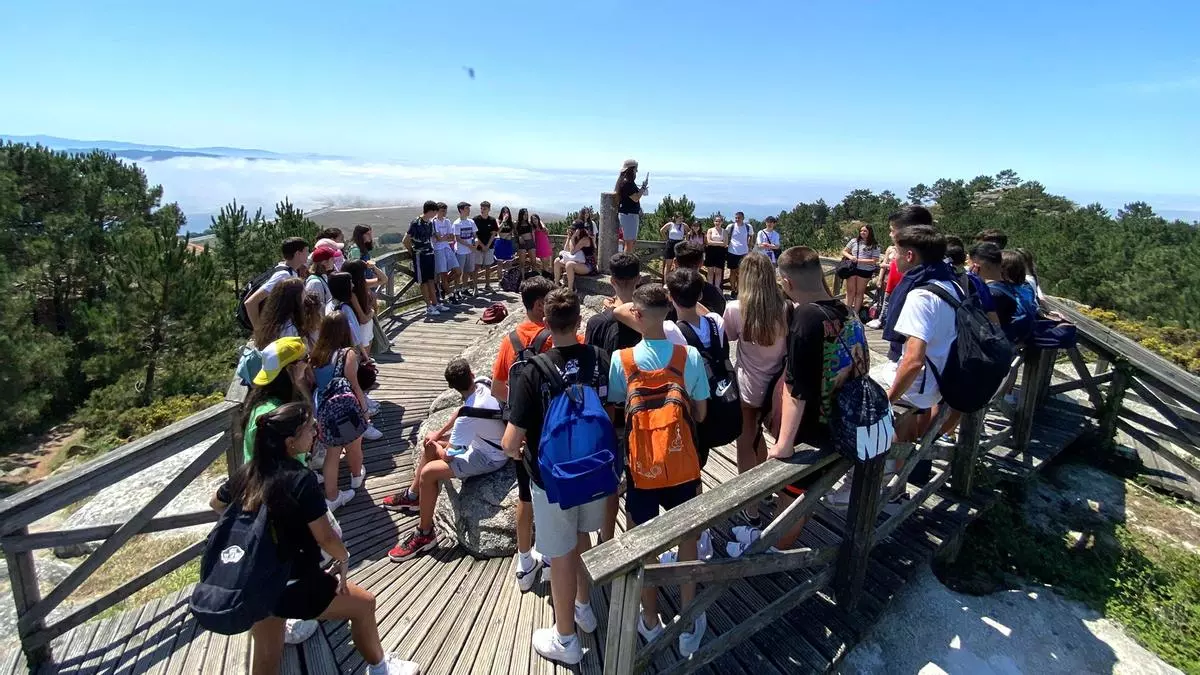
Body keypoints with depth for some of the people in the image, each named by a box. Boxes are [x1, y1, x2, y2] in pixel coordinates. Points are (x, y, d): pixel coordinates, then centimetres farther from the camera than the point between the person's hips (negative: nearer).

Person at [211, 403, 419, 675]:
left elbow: (216, 504, 17)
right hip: (292, 586, -7)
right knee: (364, 603, 15)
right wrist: (344, 558, -1)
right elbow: (326, 538, -21)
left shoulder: (247, 472, -4)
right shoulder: (301, 479, -25)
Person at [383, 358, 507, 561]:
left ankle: (424, 535, 1)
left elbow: (448, 456, -19)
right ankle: (412, 496, 34)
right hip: (485, 438, 9)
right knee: (430, 442, 16)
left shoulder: (468, 417, -34)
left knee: (428, 473, -17)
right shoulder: (483, 384, -15)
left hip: (490, 458, -9)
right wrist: (439, 433, 3)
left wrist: (435, 443, 2)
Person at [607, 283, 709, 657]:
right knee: (687, 540, 21)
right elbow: (700, 414, -2)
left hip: (642, 467, -1)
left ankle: (650, 622, 37)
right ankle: (690, 626, 32)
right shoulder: (690, 356, -12)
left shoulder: (621, 359, -14)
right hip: (683, 466, 1)